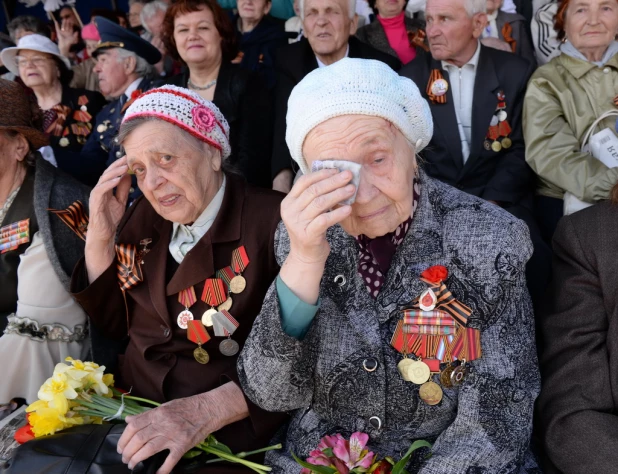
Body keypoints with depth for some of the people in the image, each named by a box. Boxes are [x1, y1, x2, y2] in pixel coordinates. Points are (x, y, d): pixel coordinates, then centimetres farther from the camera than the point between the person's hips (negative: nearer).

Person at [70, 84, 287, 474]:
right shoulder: (146, 217, 8)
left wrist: (209, 409, -27)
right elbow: (113, 324, 12)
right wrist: (101, 237, 0)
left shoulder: (272, 221, -14)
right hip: (131, 422, 6)